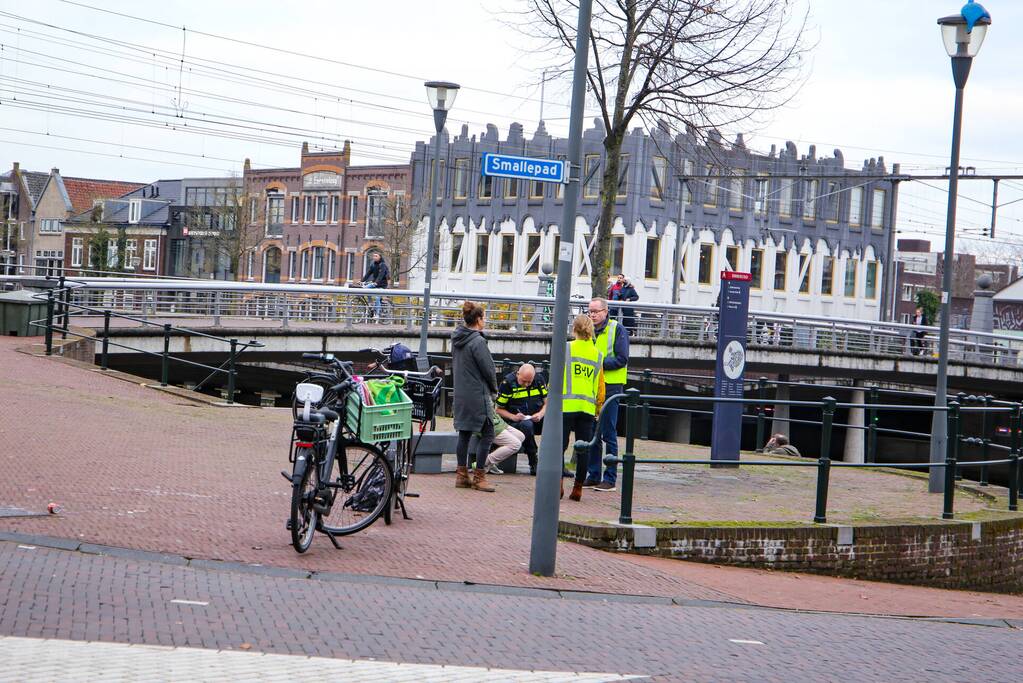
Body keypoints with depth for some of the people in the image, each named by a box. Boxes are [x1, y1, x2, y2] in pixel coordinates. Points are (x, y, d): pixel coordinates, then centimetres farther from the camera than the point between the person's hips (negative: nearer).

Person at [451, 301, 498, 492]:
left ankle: (461, 475, 17)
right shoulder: (477, 342, -17)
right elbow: (489, 369, -13)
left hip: (460, 395, 8)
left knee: (464, 434, 14)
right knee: (487, 435, -1)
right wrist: (494, 389, 4)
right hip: (478, 396, -8)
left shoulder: (457, 339, 7)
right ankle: (479, 477, -2)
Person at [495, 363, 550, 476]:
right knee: (527, 425, -39)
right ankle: (534, 465, -28)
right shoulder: (507, 383, -6)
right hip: (516, 422, -4)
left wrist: (541, 414, -12)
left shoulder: (539, 380, 5)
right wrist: (513, 417, -18)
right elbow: (499, 409, -1)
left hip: (536, 419, 4)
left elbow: (547, 403, 10)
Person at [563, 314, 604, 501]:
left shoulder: (566, 349, -3)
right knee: (584, 448, 6)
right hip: (588, 407, 3)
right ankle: (578, 488, 7)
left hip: (566, 405, -3)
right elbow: (600, 385, 11)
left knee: (560, 444, 3)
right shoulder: (598, 355, 8)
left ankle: (558, 483, -8)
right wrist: (598, 407, 19)